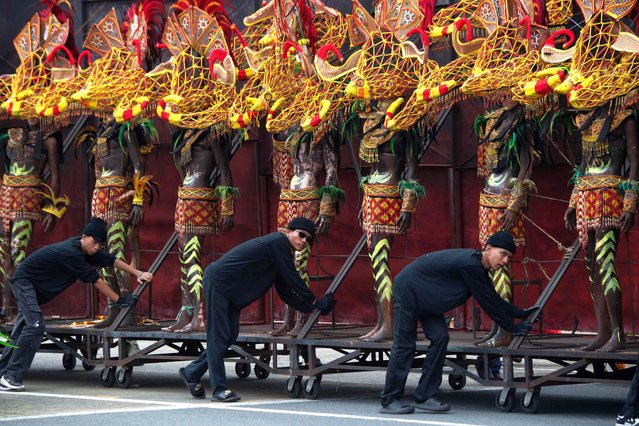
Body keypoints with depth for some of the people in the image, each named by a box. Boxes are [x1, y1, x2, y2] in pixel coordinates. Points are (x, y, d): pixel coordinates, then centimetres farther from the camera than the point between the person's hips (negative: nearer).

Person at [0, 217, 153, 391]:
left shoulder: (87, 249, -2)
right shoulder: (71, 253, -29)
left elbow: (111, 260, 5)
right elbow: (95, 280, -25)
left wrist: (137, 273, -3)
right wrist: (119, 300, -18)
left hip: (33, 286, 10)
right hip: (24, 280, -10)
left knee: (22, 329, 12)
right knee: (35, 326, -22)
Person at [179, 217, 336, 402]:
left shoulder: (284, 253, 12)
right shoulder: (278, 242, -17)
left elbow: (285, 292, 12)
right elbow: (292, 279, -17)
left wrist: (310, 307, 3)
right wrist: (314, 303, -8)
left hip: (231, 290, 10)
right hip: (217, 282, -10)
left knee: (230, 336, 10)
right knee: (218, 337, -7)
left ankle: (192, 373, 22)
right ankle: (218, 389, -5)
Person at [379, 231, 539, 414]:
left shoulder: (478, 268, 0)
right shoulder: (469, 265, -30)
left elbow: (494, 299, 10)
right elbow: (488, 303, -24)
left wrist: (521, 313, 6)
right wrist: (513, 327, -16)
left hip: (426, 300, 10)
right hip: (408, 291, -10)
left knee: (439, 338, -2)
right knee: (404, 344, -8)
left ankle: (424, 397, 0)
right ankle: (389, 401, -1)